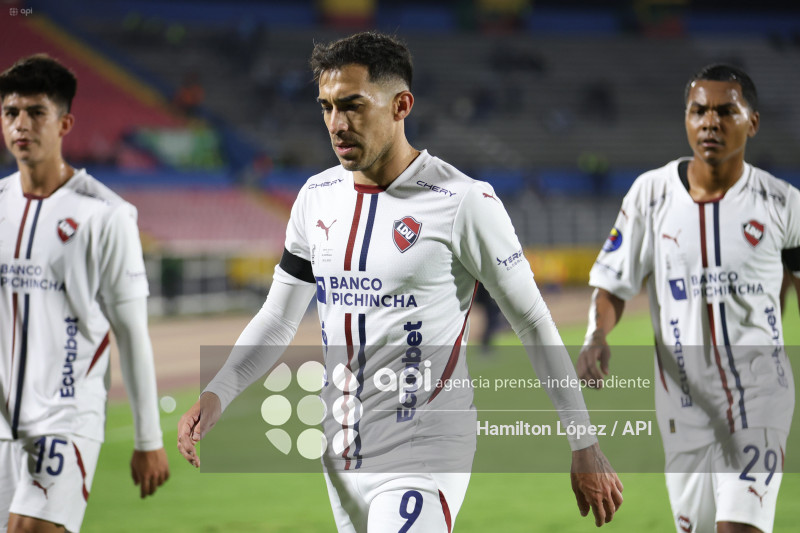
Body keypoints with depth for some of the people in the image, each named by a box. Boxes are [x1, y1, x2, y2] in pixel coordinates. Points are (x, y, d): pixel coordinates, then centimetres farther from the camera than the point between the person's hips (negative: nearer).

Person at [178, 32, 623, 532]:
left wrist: (585, 447, -5)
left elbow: (534, 323, -5)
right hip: (344, 457, 7)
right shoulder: (318, 197, 8)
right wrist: (216, 395, 0)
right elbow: (278, 319, 16)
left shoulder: (463, 201, -11)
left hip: (425, 458, -7)